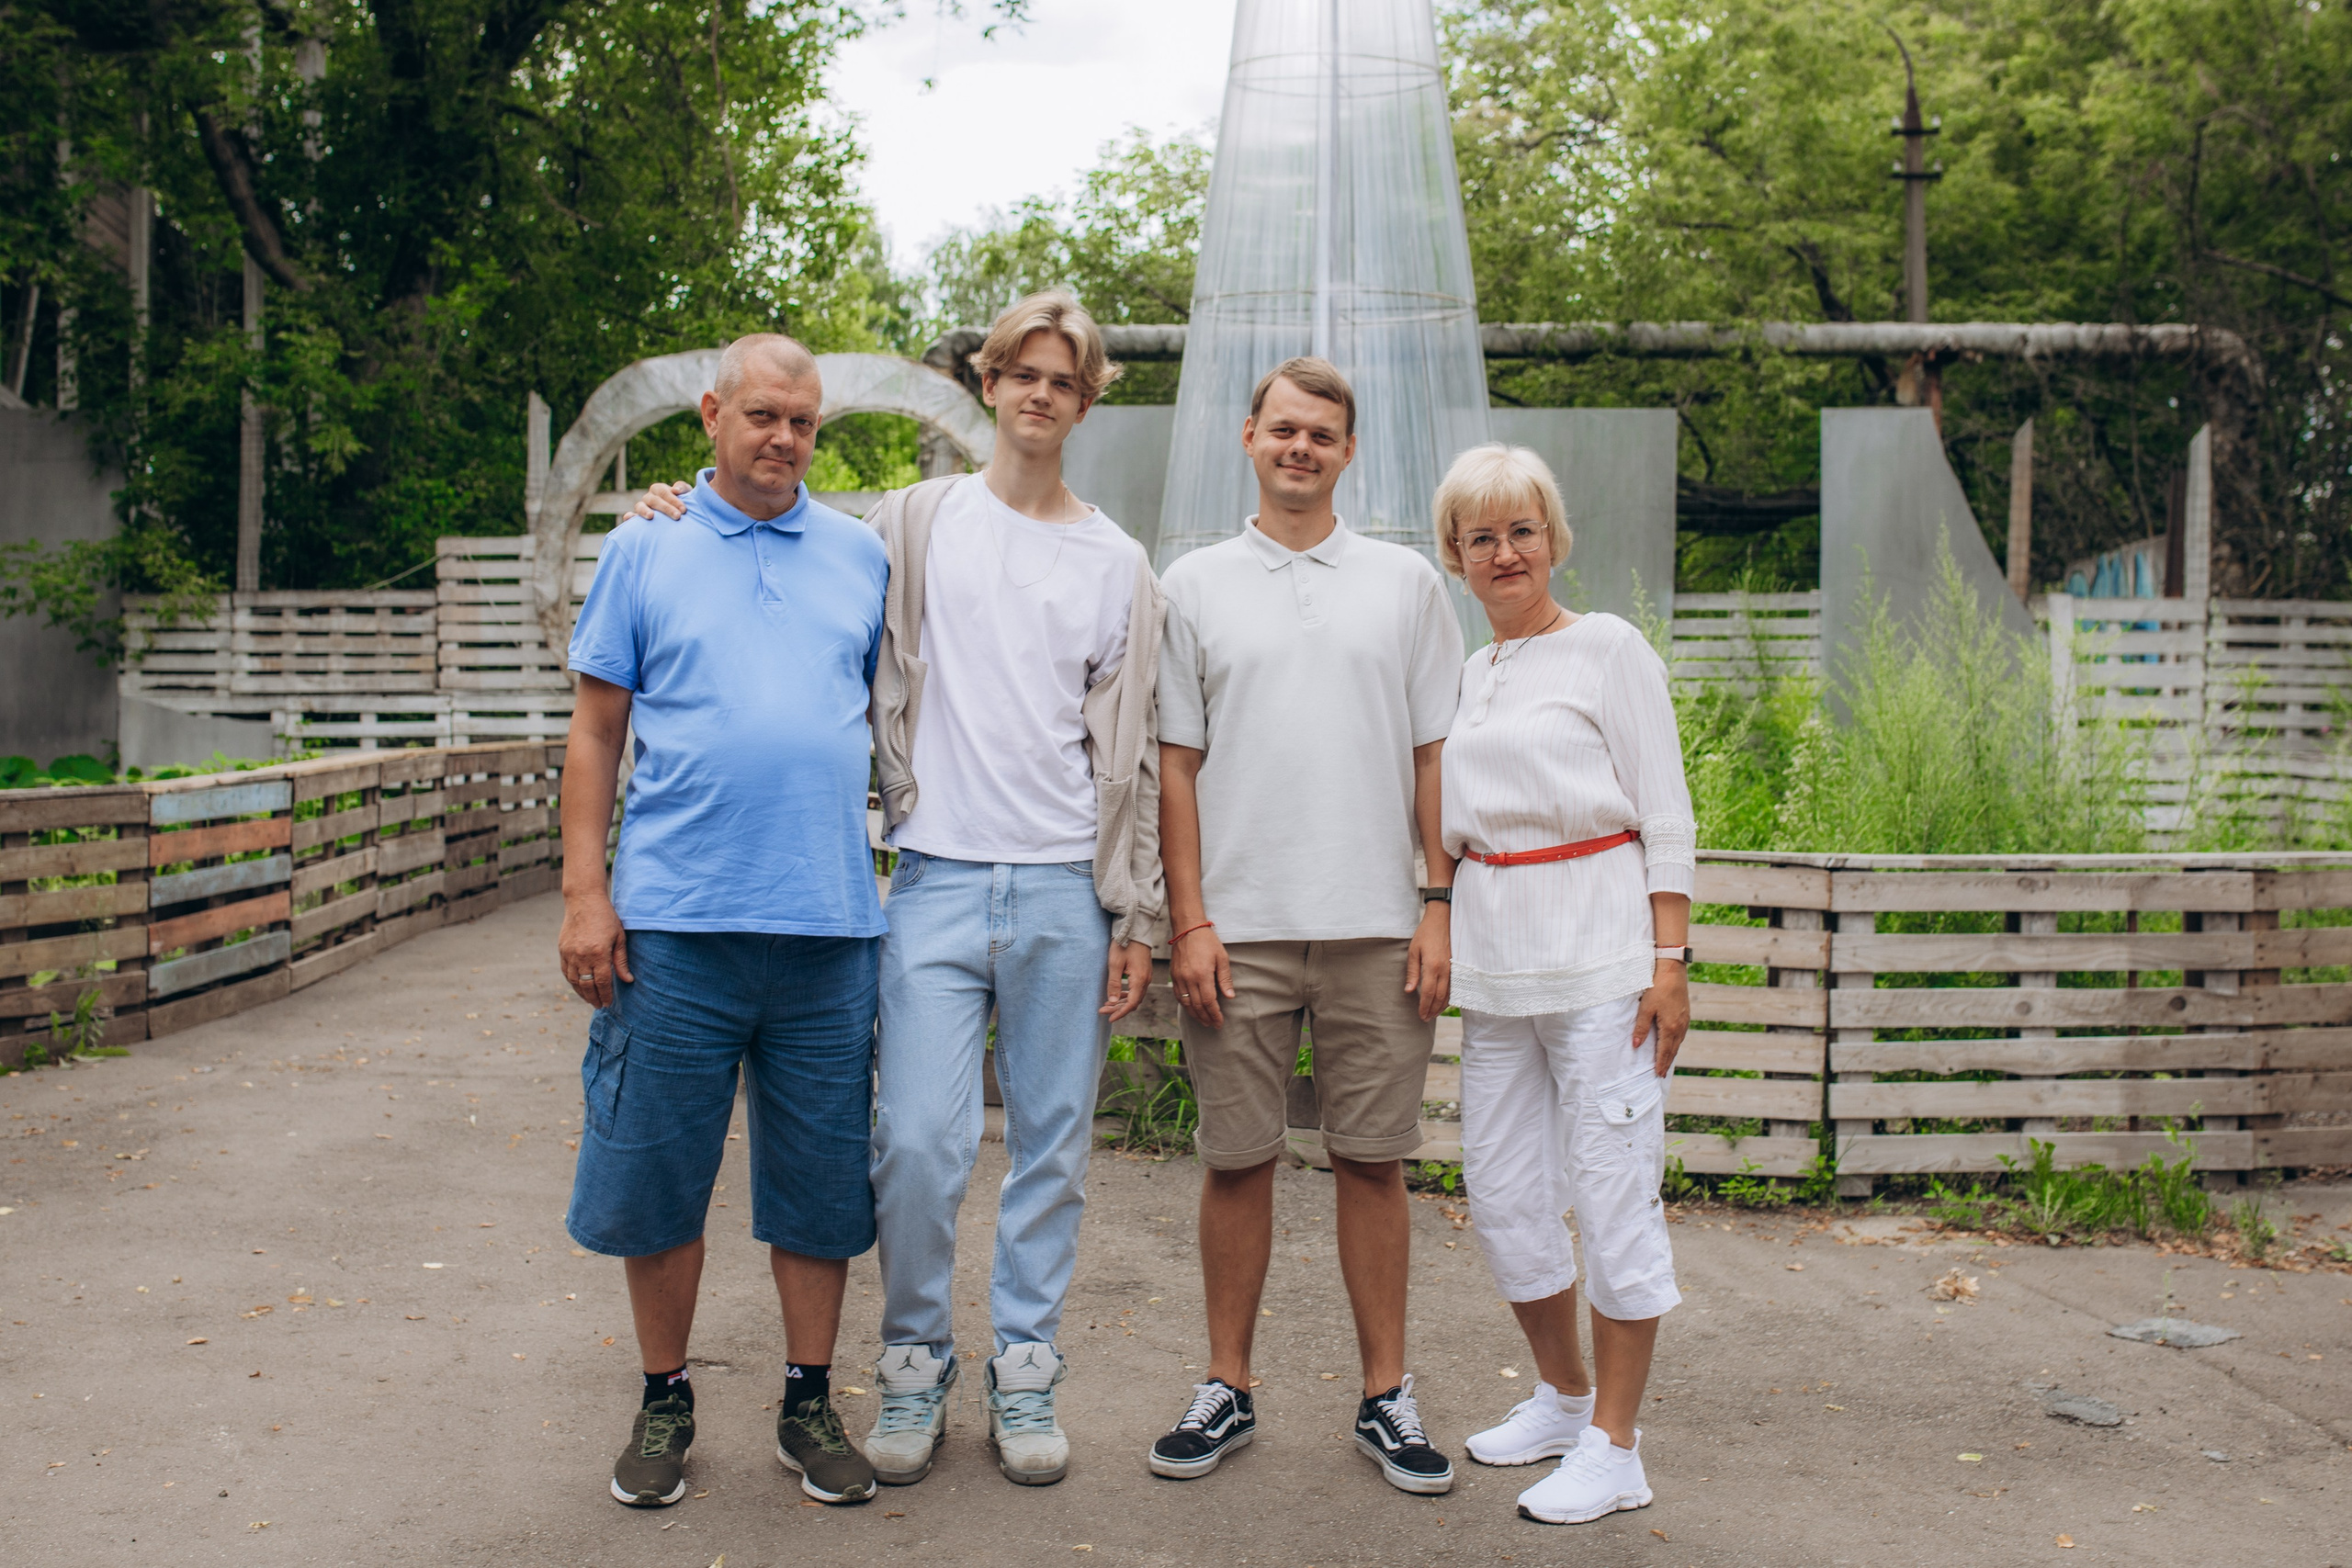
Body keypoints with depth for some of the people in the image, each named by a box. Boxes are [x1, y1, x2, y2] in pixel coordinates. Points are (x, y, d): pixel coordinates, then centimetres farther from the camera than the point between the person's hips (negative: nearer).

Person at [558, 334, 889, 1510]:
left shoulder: (861, 556, 12)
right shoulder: (643, 550, 7)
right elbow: (597, 731, 5)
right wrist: (584, 890, -3)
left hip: (829, 924, 2)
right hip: (674, 922, -1)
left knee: (819, 1181, 9)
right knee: (654, 1176, 6)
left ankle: (810, 1403, 24)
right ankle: (664, 1402, 24)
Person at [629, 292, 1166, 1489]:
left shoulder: (1117, 565, 10)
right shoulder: (913, 525, 8)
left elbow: (1131, 750, 9)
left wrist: (1137, 914, 5)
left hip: (1066, 891, 1)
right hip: (939, 874, -1)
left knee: (1052, 1145, 6)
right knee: (918, 1140, -6)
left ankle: (1025, 1371, 21)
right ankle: (915, 1366, 15)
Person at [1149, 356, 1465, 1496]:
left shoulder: (1406, 582, 9)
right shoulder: (1194, 585, 7)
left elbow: (1436, 754, 8)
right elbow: (1175, 762, 5)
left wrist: (1441, 905, 0)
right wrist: (1190, 920, -3)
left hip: (1376, 927, 0)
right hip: (1239, 927, 0)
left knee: (1373, 1161, 6)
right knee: (1237, 1160, 6)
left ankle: (1386, 1397, 17)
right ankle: (1227, 1390, 19)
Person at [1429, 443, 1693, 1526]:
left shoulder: (1608, 649, -2)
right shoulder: (1468, 676, 15)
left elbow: (1665, 815, -5)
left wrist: (1670, 960, -11)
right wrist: (1436, 946, 14)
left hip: (1598, 954, -6)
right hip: (1494, 963, 7)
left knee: (1613, 1195, -2)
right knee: (1501, 1194, 11)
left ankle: (1615, 1447, 10)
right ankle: (1564, 1395, 30)